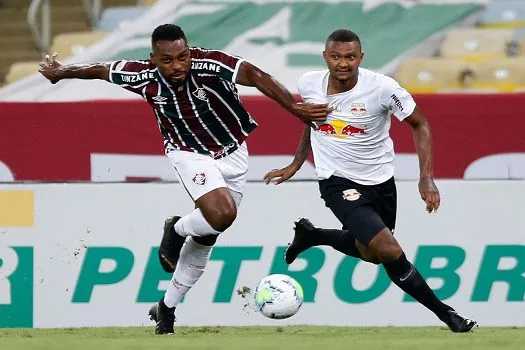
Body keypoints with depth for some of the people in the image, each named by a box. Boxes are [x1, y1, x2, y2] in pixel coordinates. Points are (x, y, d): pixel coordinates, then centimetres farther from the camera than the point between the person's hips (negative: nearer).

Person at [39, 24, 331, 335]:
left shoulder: (210, 65, -29)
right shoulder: (145, 77, -21)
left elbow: (254, 75, -43)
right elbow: (101, 70, -3)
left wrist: (293, 107, -57)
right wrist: (61, 73, 13)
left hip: (233, 154, 2)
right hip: (190, 155, -2)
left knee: (205, 237, 11)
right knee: (221, 213, -30)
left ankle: (167, 308, 29)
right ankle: (177, 230, 3)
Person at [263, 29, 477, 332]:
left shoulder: (382, 88, -20)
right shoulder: (309, 85, -11)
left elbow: (420, 124, -8)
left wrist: (427, 178, -16)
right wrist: (295, 165, 16)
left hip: (380, 180, 2)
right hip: (338, 181, -2)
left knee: (371, 254, 18)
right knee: (388, 251, -19)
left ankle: (311, 235, 42)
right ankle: (443, 312, -3)